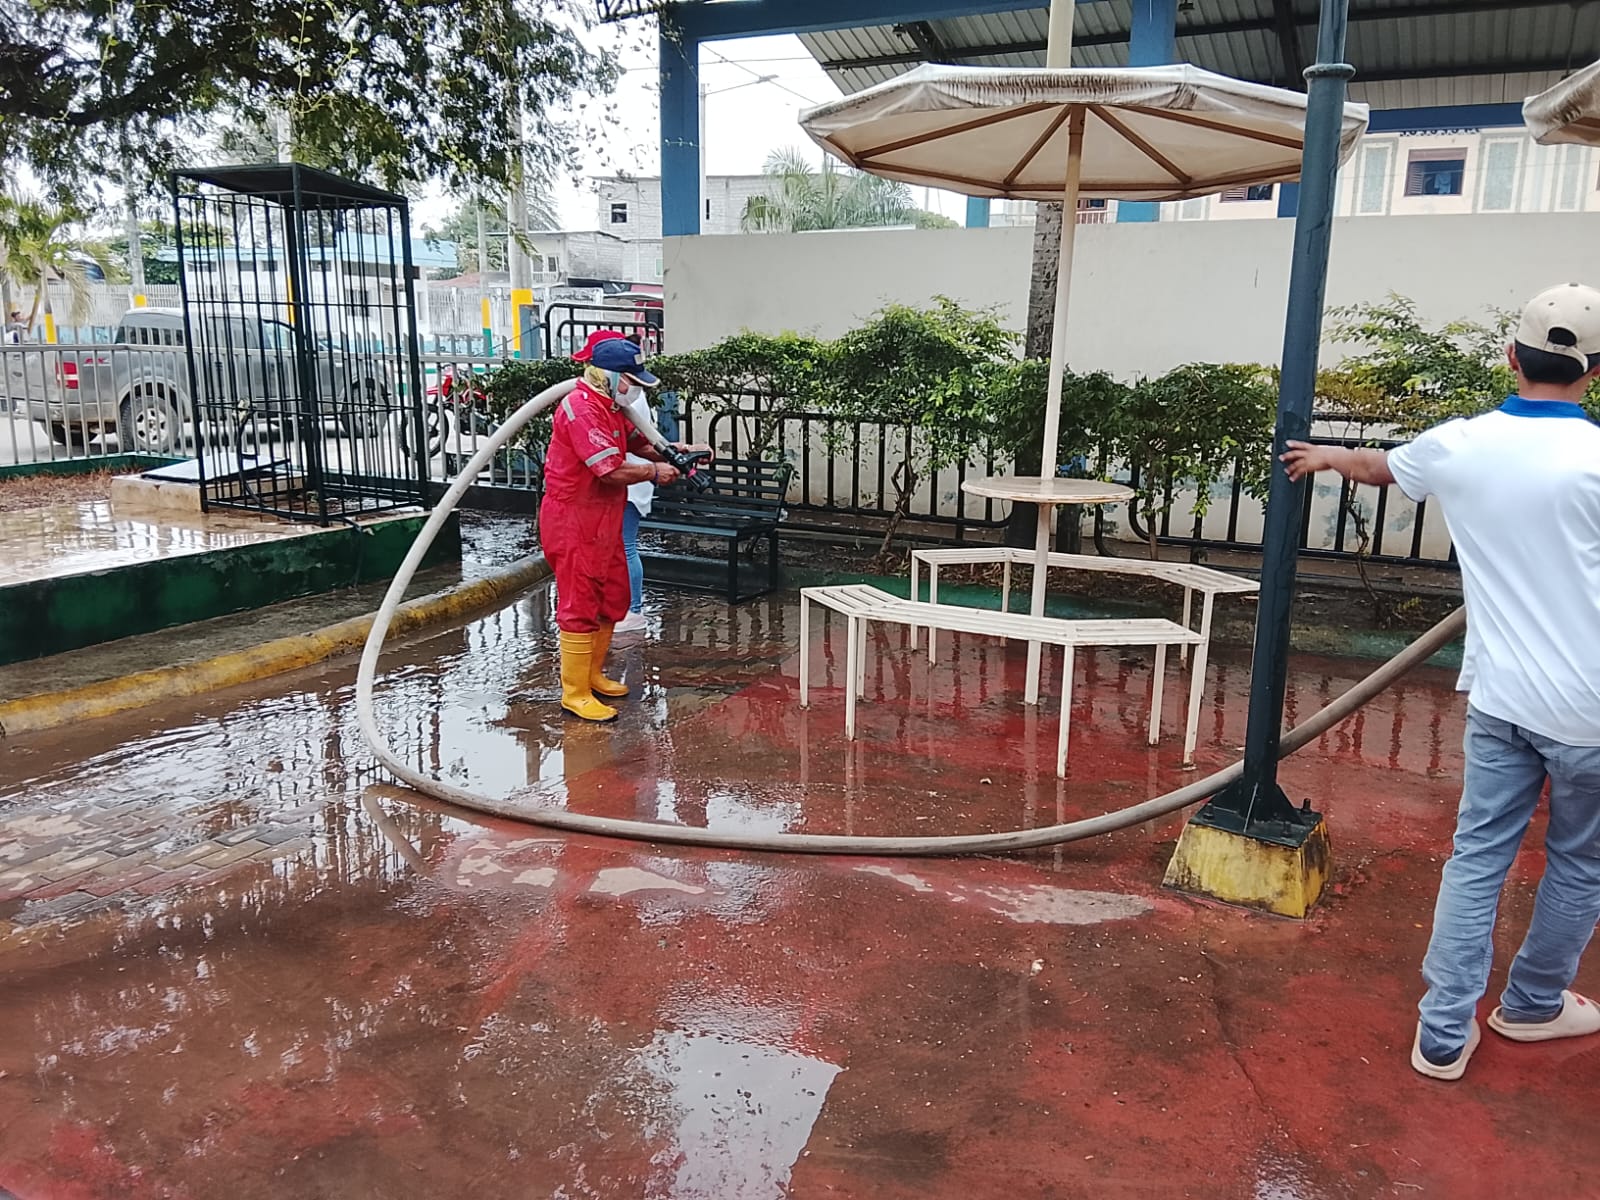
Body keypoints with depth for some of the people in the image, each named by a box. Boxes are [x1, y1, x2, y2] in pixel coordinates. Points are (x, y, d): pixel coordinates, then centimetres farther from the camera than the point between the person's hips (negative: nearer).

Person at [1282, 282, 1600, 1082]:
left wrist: (1326, 457, 41)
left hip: (1498, 696, 3)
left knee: (1477, 857, 11)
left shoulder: (1458, 446, -1)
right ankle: (1533, 1003, 37)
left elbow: (1380, 466, 21)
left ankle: (1444, 1032, 13)